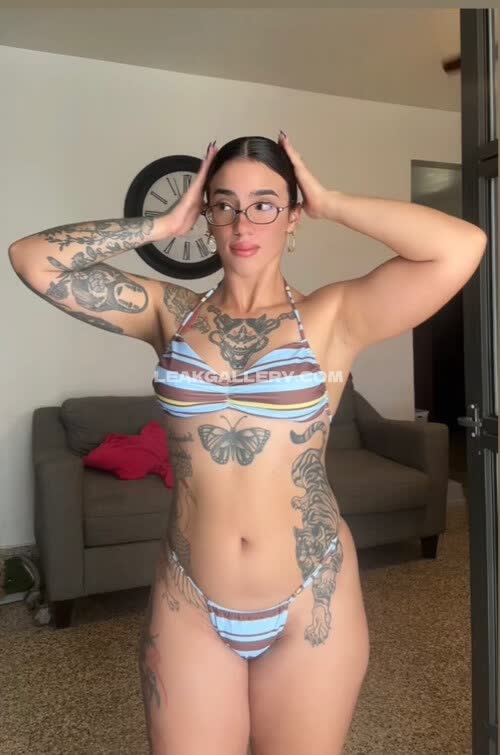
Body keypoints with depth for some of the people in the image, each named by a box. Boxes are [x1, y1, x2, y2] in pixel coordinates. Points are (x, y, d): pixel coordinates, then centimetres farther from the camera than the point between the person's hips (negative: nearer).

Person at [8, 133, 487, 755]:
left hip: (311, 601, 0)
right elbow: (32, 257, -3)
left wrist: (329, 204, -9)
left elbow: (463, 247, -18)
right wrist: (167, 223, -4)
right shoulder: (169, 312, 0)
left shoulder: (332, 316, -6)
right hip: (189, 603, 1)